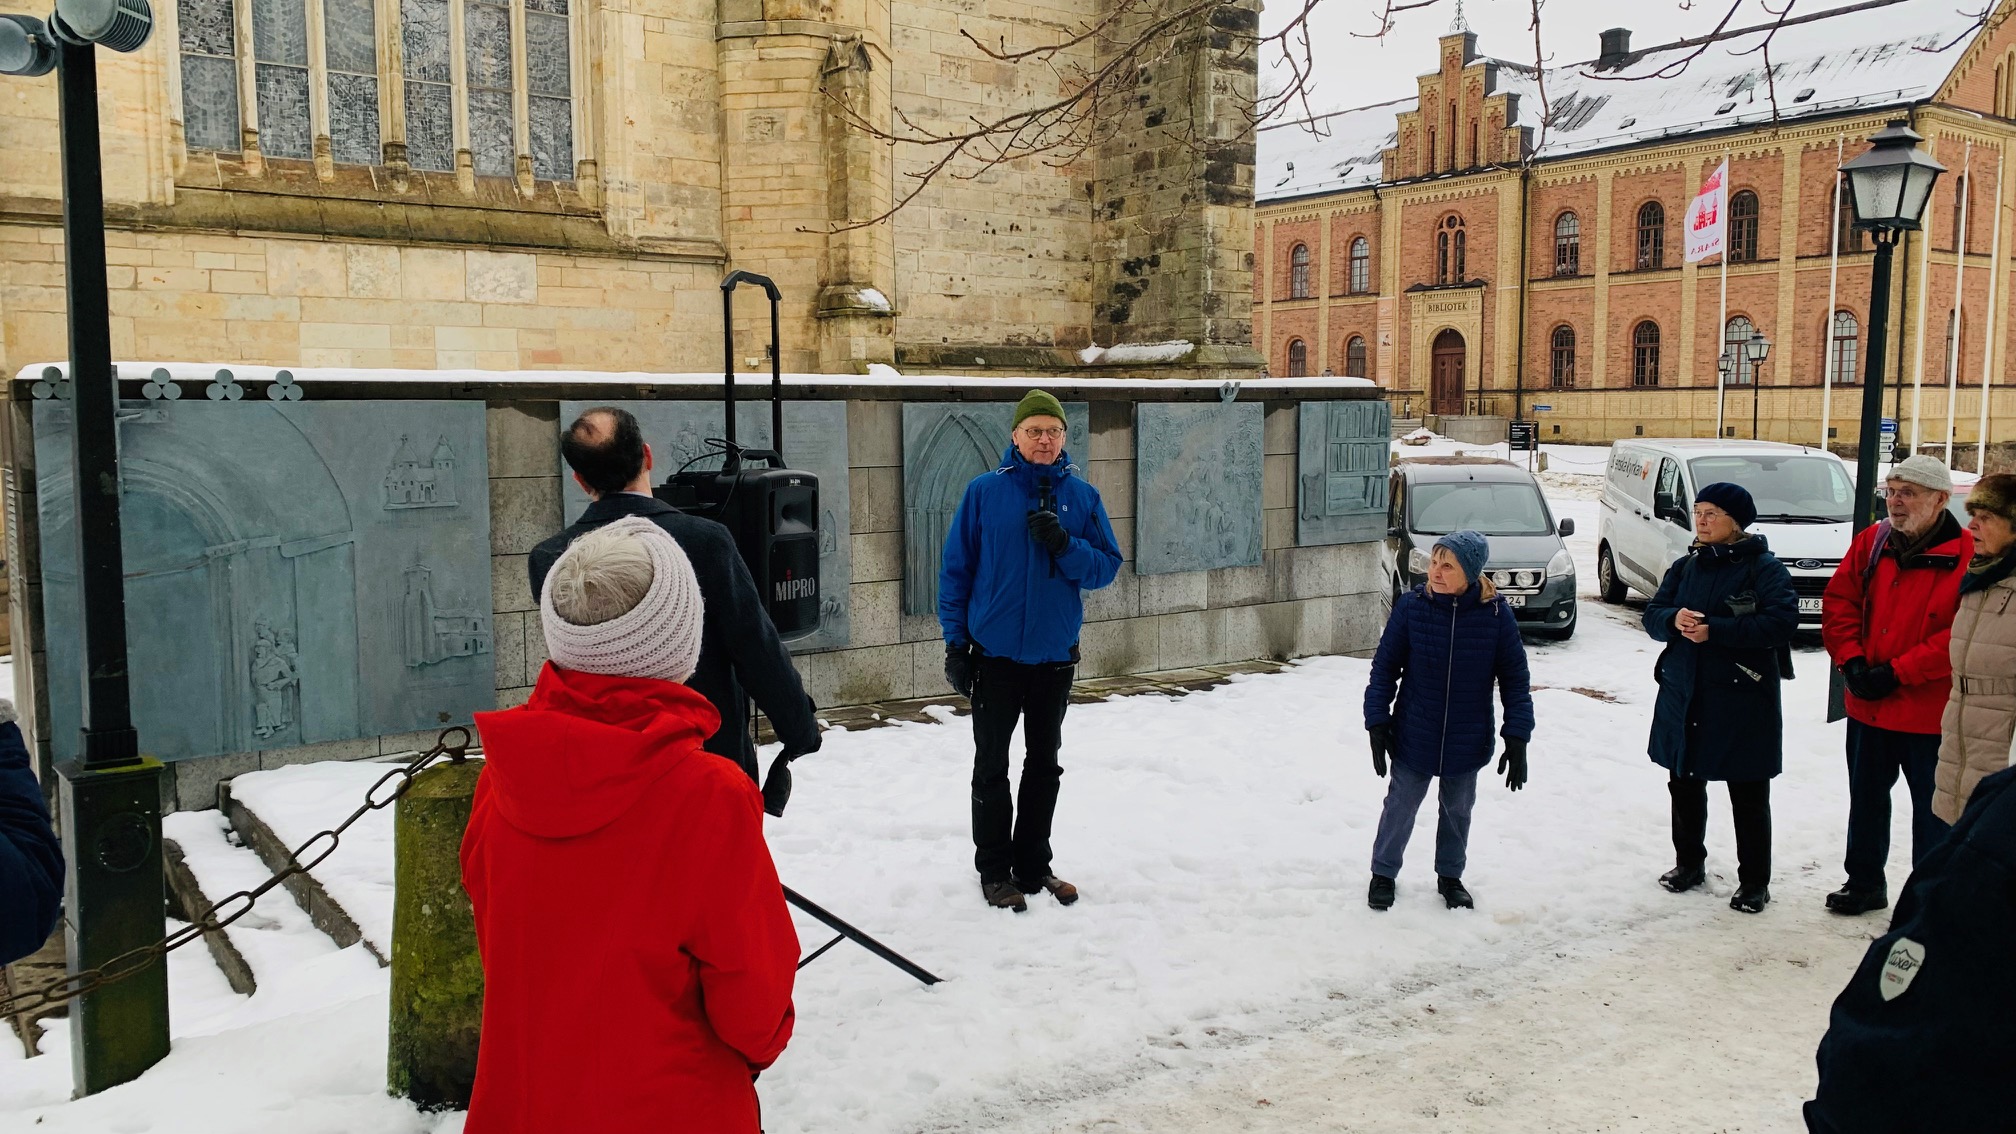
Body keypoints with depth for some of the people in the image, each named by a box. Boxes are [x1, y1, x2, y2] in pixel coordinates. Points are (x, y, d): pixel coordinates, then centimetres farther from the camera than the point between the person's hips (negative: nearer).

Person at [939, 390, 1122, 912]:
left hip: (1055, 654, 3)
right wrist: (955, 641, -6)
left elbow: (1107, 566, -1)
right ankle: (994, 870, 19)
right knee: (992, 766, 6)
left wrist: (1064, 545, -20)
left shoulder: (1082, 496, 0)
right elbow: (956, 569, -3)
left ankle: (1033, 865, 27)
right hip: (994, 653, -2)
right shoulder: (984, 492, -6)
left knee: (1044, 763, 13)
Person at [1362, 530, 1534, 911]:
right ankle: (1383, 873, 33)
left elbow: (1515, 680, -5)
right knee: (1400, 806, 13)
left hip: (1468, 742, 1)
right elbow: (1385, 668, -5)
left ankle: (1450, 876, 40)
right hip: (1413, 737, -1)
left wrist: (1517, 740, -7)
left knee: (1458, 810, 19)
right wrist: (1377, 724, -8)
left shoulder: (1496, 614, -14)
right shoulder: (1411, 607, -14)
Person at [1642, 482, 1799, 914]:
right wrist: (1674, 619, -17)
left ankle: (1754, 881, 15)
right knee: (1684, 784, 15)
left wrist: (1715, 630, -25)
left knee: (1749, 797, 4)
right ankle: (1689, 862, 32)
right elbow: (1653, 614, 6)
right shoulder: (1686, 566, 10)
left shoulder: (1765, 568, -8)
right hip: (1683, 697, 6)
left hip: (1743, 701, -6)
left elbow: (1782, 621, -20)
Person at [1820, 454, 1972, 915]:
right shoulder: (1871, 542, 2)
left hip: (1930, 711, -5)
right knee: (1866, 798, 19)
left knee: (1932, 807, 8)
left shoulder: (1968, 556, -14)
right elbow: (1838, 602, 4)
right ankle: (1864, 882, 36)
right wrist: (1852, 662, -8)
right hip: (1867, 705, 5)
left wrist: (1897, 673, -19)